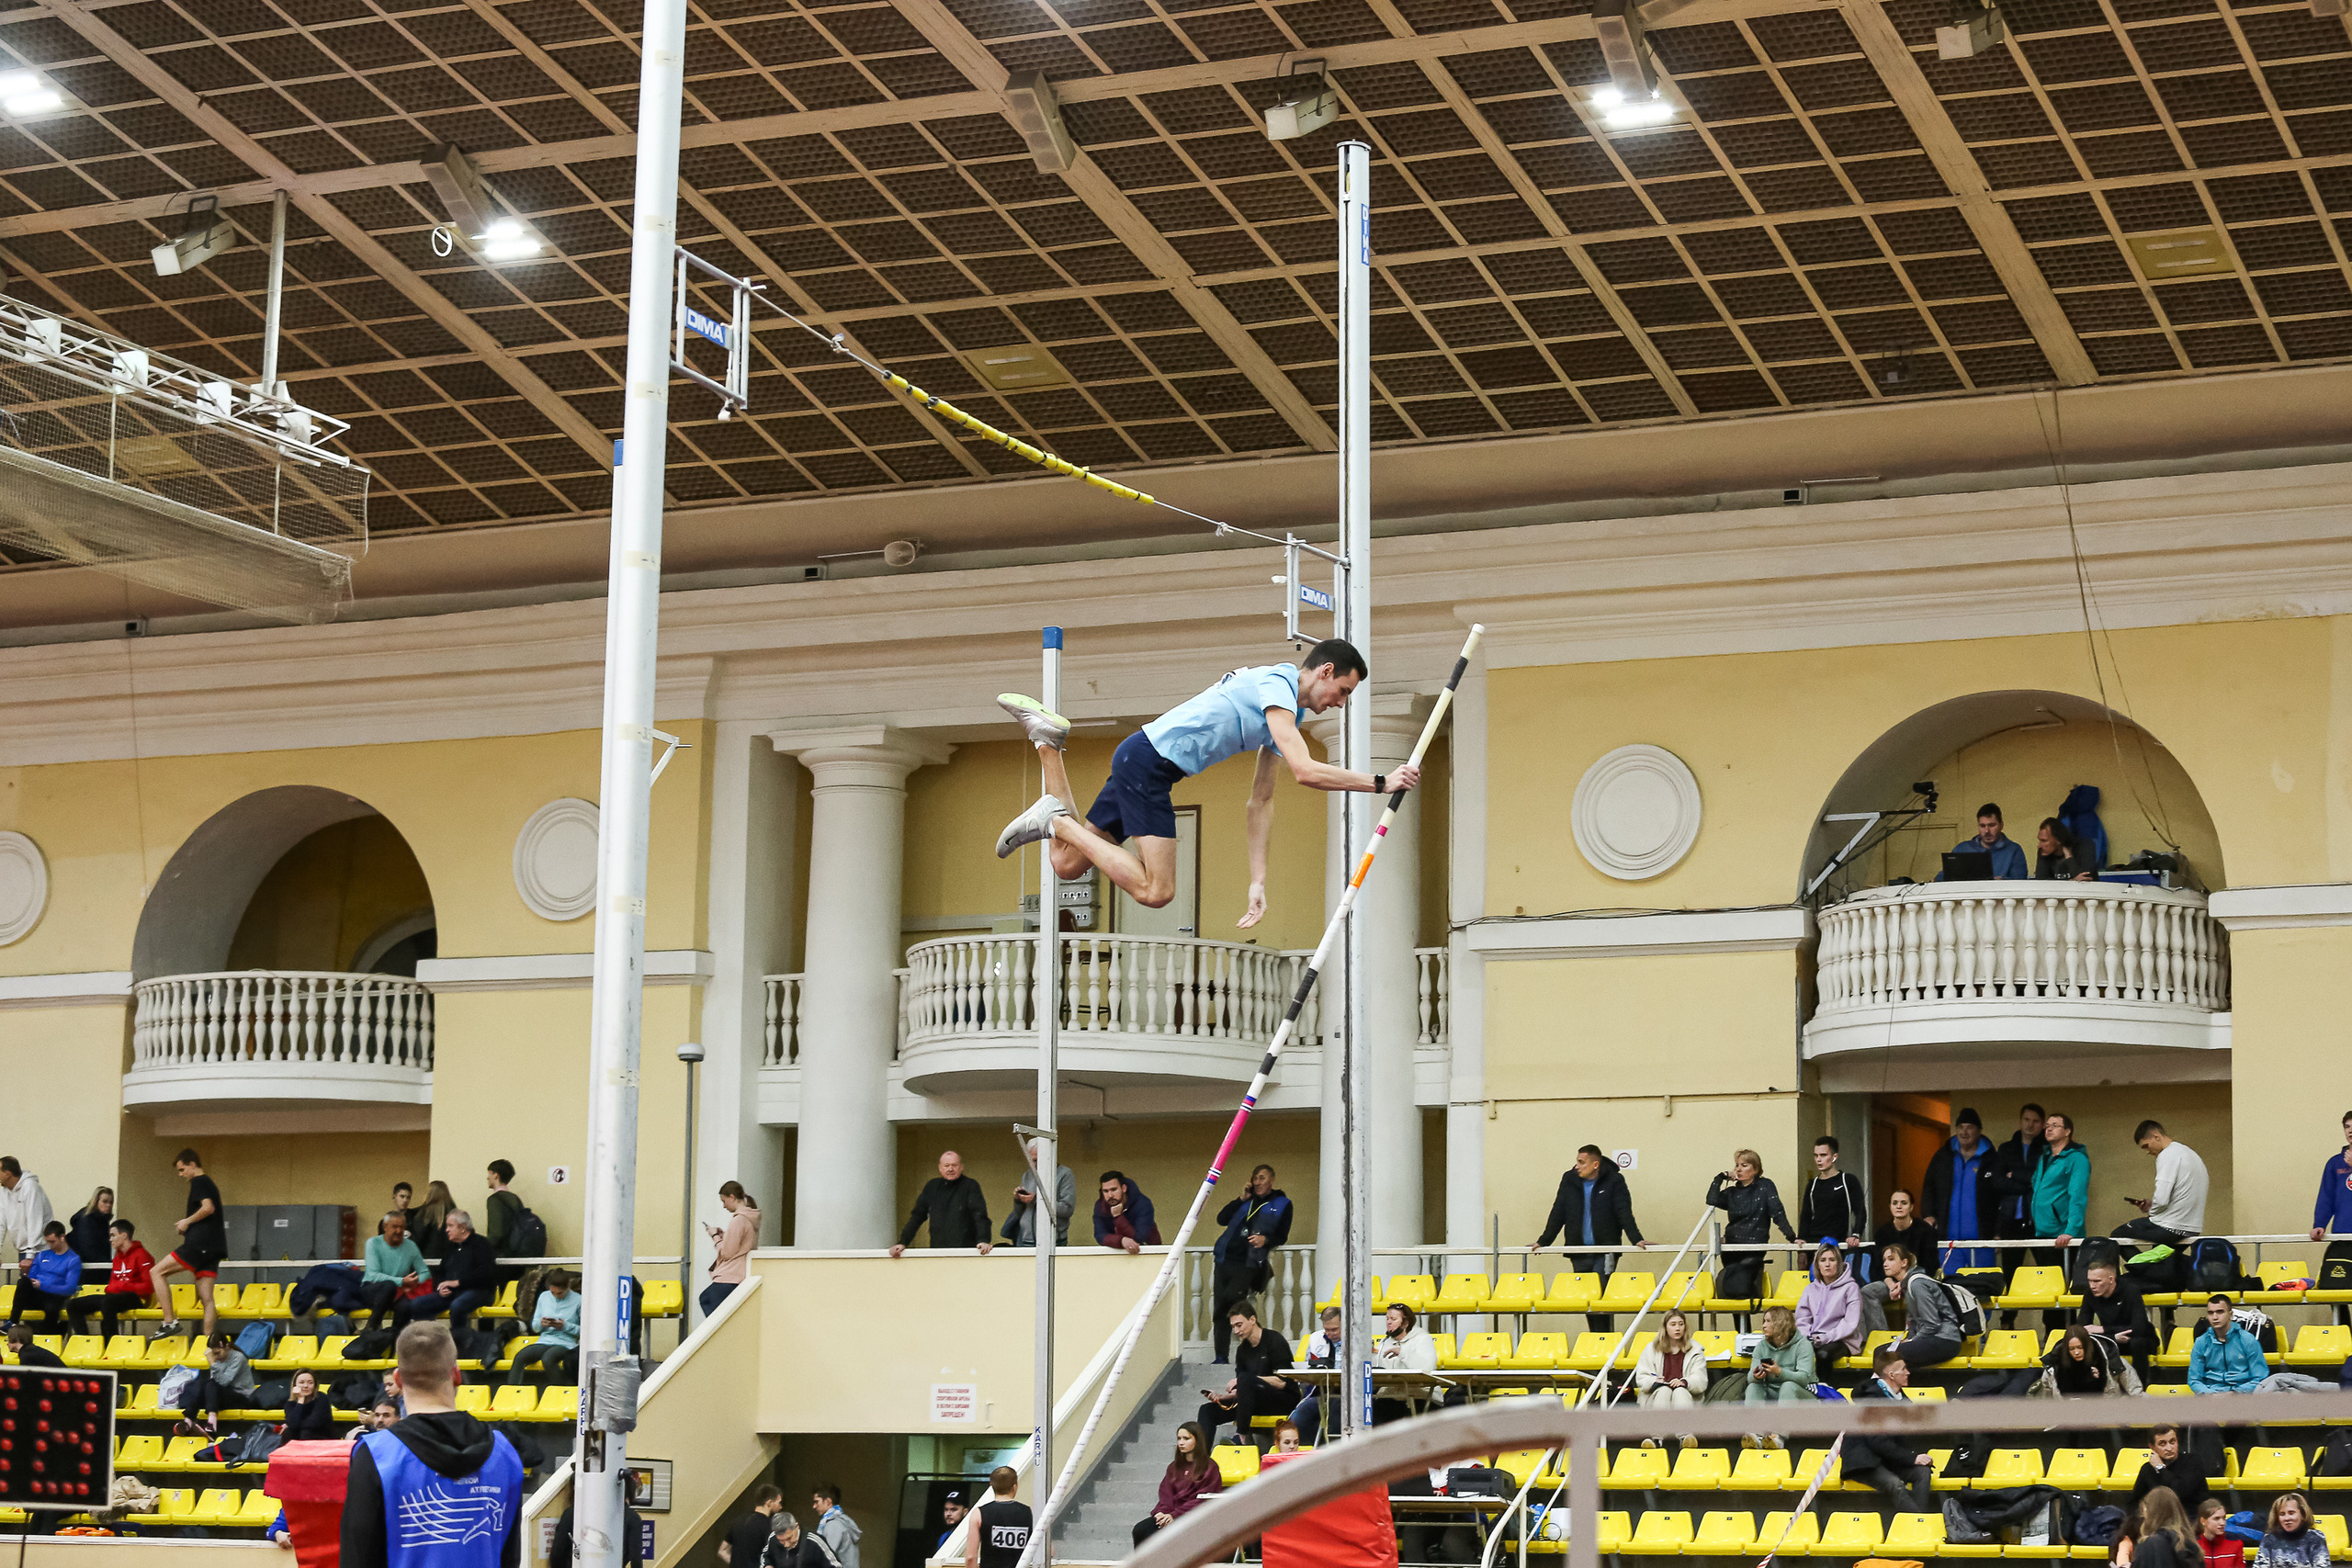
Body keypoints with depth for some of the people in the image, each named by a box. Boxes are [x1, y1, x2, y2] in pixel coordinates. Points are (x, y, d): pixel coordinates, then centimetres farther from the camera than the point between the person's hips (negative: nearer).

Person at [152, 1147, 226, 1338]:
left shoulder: (199, 1182, -4)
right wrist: (188, 1227, 19)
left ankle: (170, 1322, -13)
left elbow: (208, 1208, -21)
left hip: (199, 1243, -9)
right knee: (206, 1298, 4)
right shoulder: (210, 1184, 24)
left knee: (158, 1272, -5)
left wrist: (188, 1221, -9)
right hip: (213, 1248, 9)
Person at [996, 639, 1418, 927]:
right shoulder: (1276, 685, -15)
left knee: (1067, 864, 16)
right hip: (1147, 760, -10)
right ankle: (1057, 819, -11)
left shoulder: (1286, 710, 16)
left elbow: (1261, 801, 16)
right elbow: (1304, 771, -28)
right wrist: (1381, 783, -23)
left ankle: (1047, 738, 16)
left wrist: (1257, 882, 9)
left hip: (1139, 761, 10)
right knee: (1155, 891, -19)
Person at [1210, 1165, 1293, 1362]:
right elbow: (1222, 1219, 11)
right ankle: (1220, 1357, 2)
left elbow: (1282, 1236, 7)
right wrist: (1241, 1200, 4)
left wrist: (1265, 1239, -13)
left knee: (1230, 1300, -23)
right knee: (1220, 1309, -2)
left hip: (1250, 1263, -4)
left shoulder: (1282, 1204, 8)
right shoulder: (1247, 1200, 18)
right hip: (1226, 1259, 4)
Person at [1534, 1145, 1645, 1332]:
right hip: (1578, 1252, 4)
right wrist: (1543, 1241, 12)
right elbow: (1558, 1213, 14)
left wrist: (1636, 1239, -18)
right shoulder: (1569, 1180, 8)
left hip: (1604, 1251, -4)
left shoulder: (1614, 1181, -2)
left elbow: (1624, 1213, -6)